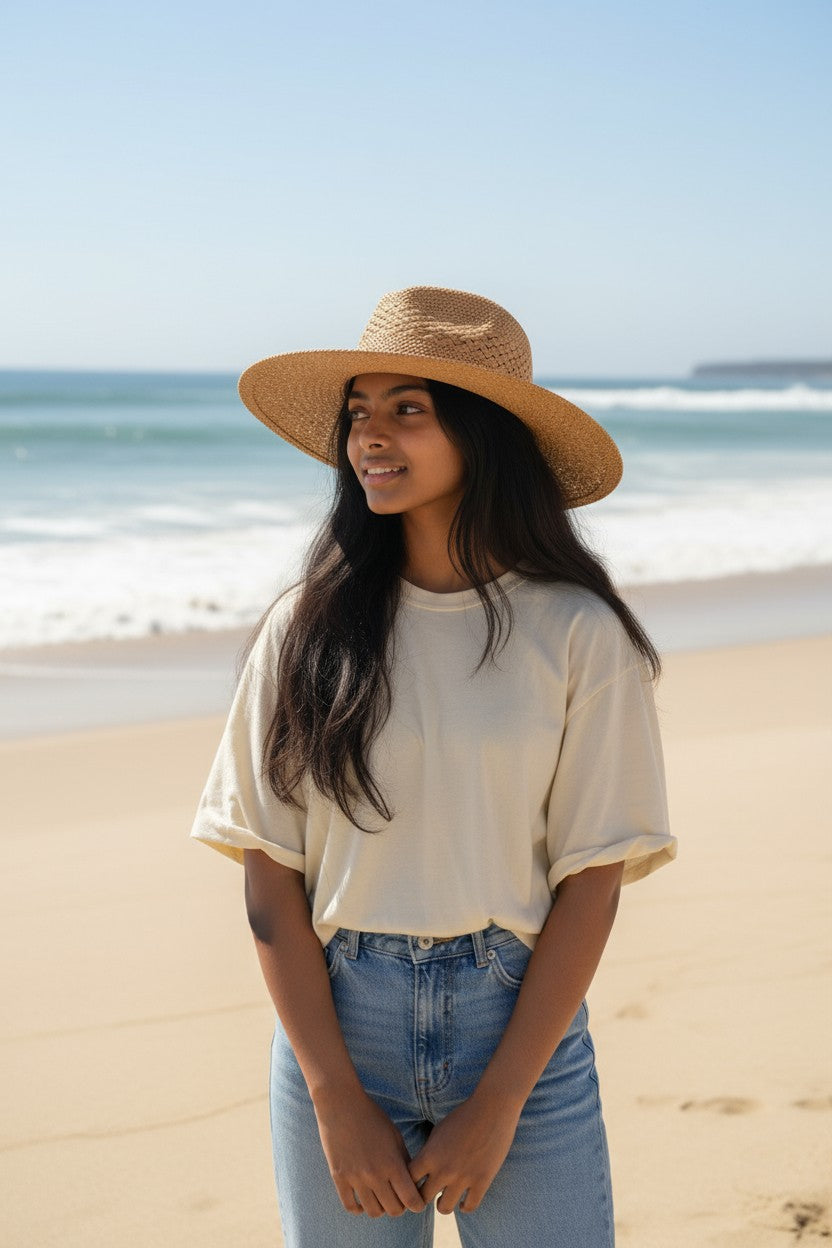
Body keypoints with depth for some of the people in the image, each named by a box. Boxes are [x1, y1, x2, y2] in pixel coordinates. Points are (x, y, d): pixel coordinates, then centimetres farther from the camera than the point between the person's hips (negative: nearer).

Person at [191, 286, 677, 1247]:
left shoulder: (576, 632, -6)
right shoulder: (308, 627, -2)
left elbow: (593, 881, -5)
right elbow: (269, 874, -3)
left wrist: (497, 1105, -9)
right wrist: (337, 1100, -8)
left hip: (522, 1029, -1)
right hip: (334, 1026, 1)